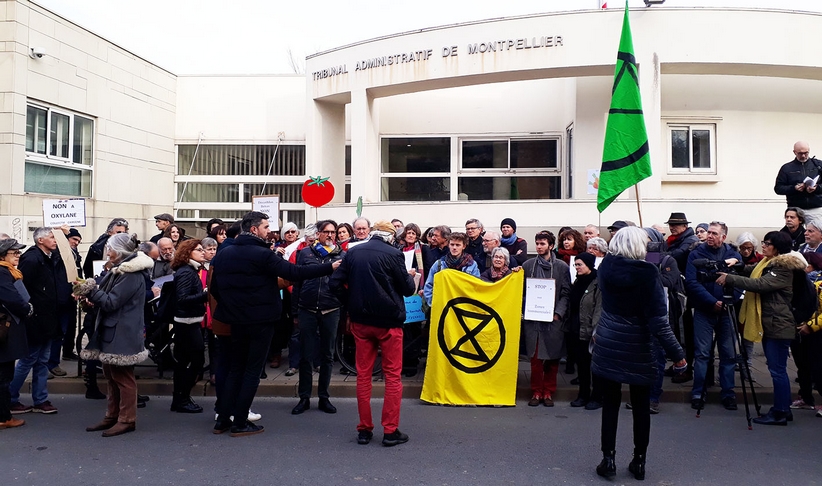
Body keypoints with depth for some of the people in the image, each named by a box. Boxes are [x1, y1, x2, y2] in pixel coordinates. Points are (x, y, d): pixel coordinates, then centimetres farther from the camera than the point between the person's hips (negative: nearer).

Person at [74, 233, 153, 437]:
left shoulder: (132, 275, -19)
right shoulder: (119, 271, 14)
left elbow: (111, 302, -21)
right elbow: (106, 298, 17)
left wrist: (90, 290, -14)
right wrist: (90, 294, -1)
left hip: (122, 334, -10)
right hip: (111, 331, 10)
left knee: (122, 377, -2)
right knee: (111, 376, 17)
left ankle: (127, 420, 8)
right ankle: (112, 416, 27)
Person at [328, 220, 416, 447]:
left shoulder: (353, 252, 2)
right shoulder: (393, 254, -10)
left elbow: (335, 283, 0)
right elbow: (408, 289, -4)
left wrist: (353, 301, 11)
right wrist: (410, 276, 16)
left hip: (361, 320, 4)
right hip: (388, 320, -4)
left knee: (363, 374, 11)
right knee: (393, 375, 6)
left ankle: (364, 429, 16)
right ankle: (390, 431, 7)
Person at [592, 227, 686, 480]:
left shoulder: (606, 266, -4)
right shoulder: (647, 271, -16)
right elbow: (657, 318, -18)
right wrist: (676, 353, -13)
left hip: (608, 344, 3)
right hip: (637, 347, -2)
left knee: (610, 403, 8)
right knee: (641, 406, 11)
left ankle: (608, 459, 11)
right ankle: (639, 461, 20)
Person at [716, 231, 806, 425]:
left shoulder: (783, 269, -14)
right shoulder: (767, 264, 16)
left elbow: (759, 284, -26)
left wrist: (729, 278, -26)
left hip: (778, 326, -10)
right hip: (769, 324, 10)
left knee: (777, 370, -5)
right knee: (776, 369, 15)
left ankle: (780, 414, 1)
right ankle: (782, 408, 24)